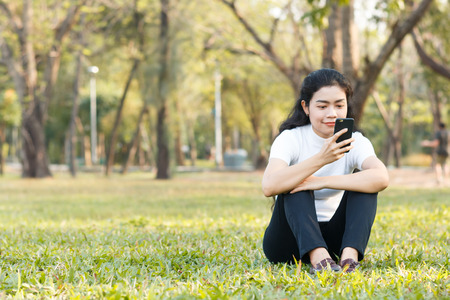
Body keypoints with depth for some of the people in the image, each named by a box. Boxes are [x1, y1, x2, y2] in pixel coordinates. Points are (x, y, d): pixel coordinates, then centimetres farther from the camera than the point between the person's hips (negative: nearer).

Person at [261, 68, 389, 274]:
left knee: (365, 182, -18)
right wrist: (320, 159, -41)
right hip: (289, 241, -2)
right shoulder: (290, 139, -11)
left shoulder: (355, 142, -5)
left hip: (332, 239, 2)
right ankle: (318, 257, -45)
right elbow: (269, 187, -32)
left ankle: (350, 255, -36)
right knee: (295, 186, -27)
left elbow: (382, 178, -29)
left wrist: (322, 182, -33)